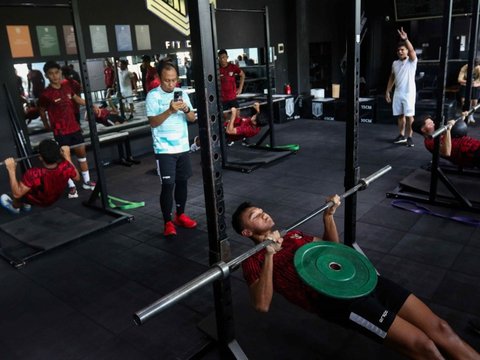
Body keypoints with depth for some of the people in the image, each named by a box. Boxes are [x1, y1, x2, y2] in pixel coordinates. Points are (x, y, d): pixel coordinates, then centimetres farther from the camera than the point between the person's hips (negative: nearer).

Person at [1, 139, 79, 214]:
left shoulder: (34, 174, -42)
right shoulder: (66, 166, -32)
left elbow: (17, 194, -29)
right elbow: (77, 177, -9)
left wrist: (11, 170, -30)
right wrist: (67, 156, -4)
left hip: (37, 201, -4)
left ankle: (15, 207, 45)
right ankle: (26, 204, 40)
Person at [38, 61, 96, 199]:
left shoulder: (66, 87, 1)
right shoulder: (46, 94, -14)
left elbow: (77, 98, 19)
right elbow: (42, 111, 2)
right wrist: (46, 125, 13)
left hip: (74, 127, 6)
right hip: (60, 131, -6)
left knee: (82, 152, 12)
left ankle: (87, 181, 25)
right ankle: (72, 186, 14)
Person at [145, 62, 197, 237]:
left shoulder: (182, 93, 7)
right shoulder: (153, 96, -7)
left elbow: (192, 119, 4)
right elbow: (153, 122, -15)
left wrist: (186, 109, -17)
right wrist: (170, 111, -28)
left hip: (183, 147, 5)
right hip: (164, 149, -5)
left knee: (182, 182, 13)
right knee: (168, 185, -5)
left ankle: (180, 215, 29)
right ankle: (168, 223, 7)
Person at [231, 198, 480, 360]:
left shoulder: (292, 234, 28)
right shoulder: (254, 261, 5)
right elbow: (262, 304, -11)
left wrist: (328, 215, 23)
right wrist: (269, 254, -19)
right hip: (336, 297, -7)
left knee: (439, 328, -4)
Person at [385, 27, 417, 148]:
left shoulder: (412, 61, -6)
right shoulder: (395, 63, 10)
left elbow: (412, 50, -26)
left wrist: (405, 39, -41)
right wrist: (387, 91, 13)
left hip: (409, 92, -5)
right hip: (398, 93, 5)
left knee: (409, 115, -5)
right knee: (400, 115, 10)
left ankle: (409, 137, 1)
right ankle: (402, 136, 20)